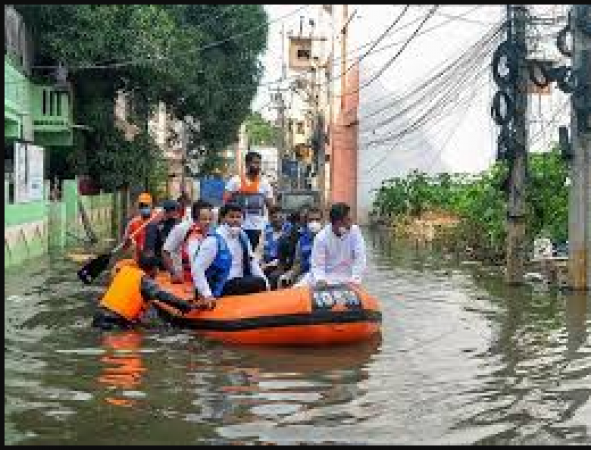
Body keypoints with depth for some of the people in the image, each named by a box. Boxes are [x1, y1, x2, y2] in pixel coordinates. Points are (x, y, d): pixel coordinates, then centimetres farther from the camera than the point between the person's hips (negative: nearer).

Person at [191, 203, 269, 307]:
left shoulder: (242, 237, 8)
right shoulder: (214, 240, -11)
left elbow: (252, 262, 14)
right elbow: (197, 269, -14)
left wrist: (265, 283, 0)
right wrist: (207, 295, -22)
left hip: (241, 284, 7)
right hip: (222, 289, -7)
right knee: (258, 283, -25)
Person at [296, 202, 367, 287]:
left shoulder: (355, 231, -9)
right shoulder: (321, 237, -12)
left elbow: (360, 258, -12)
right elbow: (318, 264, -14)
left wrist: (356, 279, -24)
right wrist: (320, 280, -34)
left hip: (345, 279, 0)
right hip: (325, 277, 0)